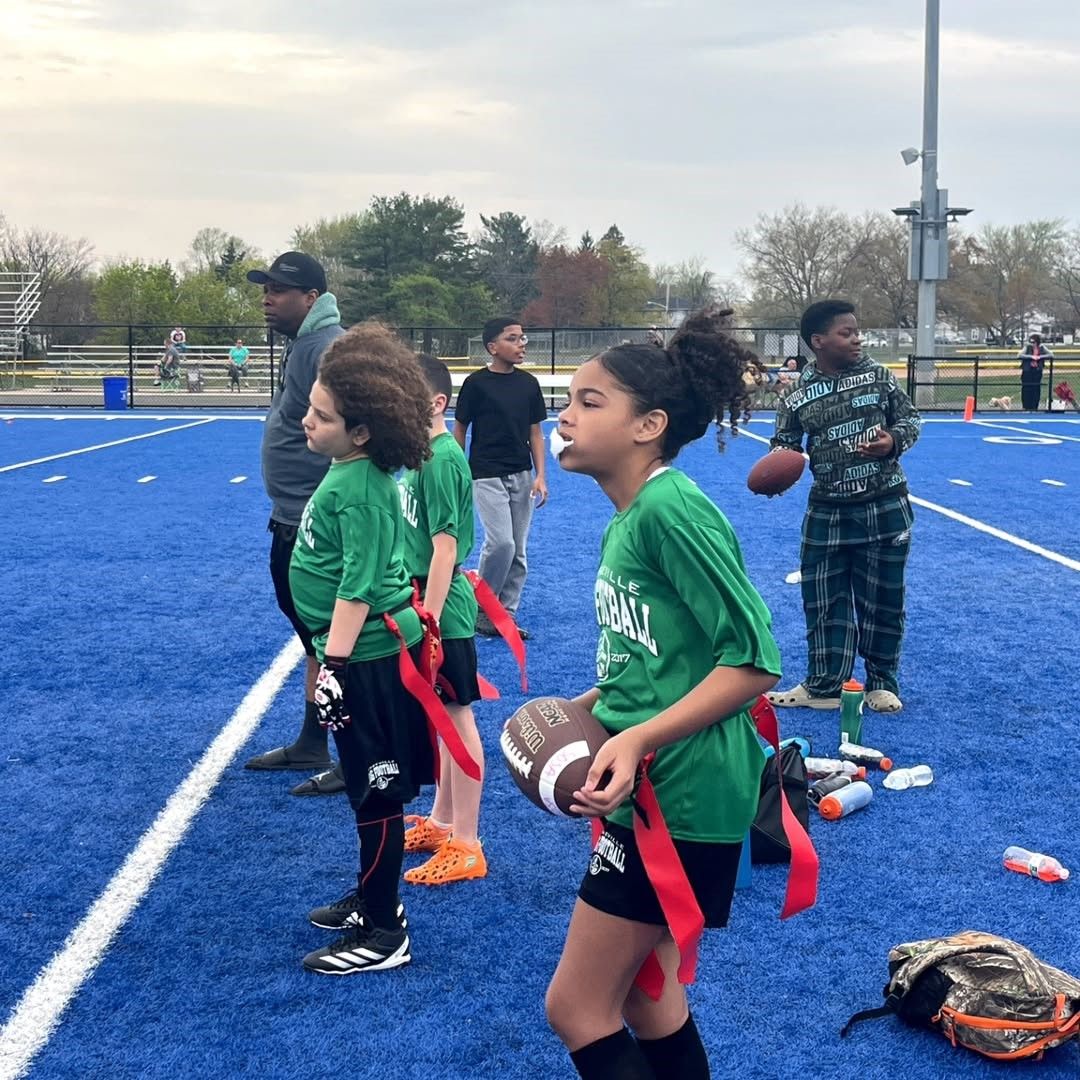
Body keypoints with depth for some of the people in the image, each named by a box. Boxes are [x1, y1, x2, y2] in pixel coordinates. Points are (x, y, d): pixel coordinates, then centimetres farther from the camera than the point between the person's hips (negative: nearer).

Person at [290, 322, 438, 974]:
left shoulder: (360, 488, -22)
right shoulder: (350, 471, 8)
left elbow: (359, 585, -25)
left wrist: (335, 666, -24)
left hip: (369, 657, -10)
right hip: (367, 650, 10)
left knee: (376, 796, 0)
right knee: (370, 790, 21)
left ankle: (383, 936, 9)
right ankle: (372, 898, 36)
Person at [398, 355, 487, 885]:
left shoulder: (440, 459, -19)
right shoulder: (423, 451, 8)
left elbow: (445, 548, -22)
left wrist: (429, 622, -22)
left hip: (442, 609, -9)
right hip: (424, 601, 9)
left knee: (456, 716, -1)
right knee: (441, 716, 18)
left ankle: (465, 846, 7)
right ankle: (442, 821, 31)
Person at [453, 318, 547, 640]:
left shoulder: (528, 384, 4)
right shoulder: (476, 383, -7)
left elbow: (535, 432, 9)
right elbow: (459, 430, 0)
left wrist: (540, 475, 2)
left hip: (521, 476, 5)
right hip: (487, 477, -5)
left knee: (518, 550, 7)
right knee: (501, 543, -15)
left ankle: (507, 613, 19)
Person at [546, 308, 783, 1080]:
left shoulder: (672, 509, -19)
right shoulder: (627, 521, 10)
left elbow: (755, 660, -21)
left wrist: (640, 739, -26)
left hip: (680, 795, -10)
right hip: (653, 792, 10)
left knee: (578, 1009, 1)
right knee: (646, 998, 21)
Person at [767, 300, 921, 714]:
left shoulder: (878, 376, -3)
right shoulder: (798, 396, -4)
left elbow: (910, 418, 5)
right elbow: (785, 444, 4)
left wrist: (894, 441, -15)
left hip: (884, 506, 0)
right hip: (827, 510, 1)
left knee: (882, 596, 8)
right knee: (824, 598, 6)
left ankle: (882, 682, 24)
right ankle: (823, 686, 18)